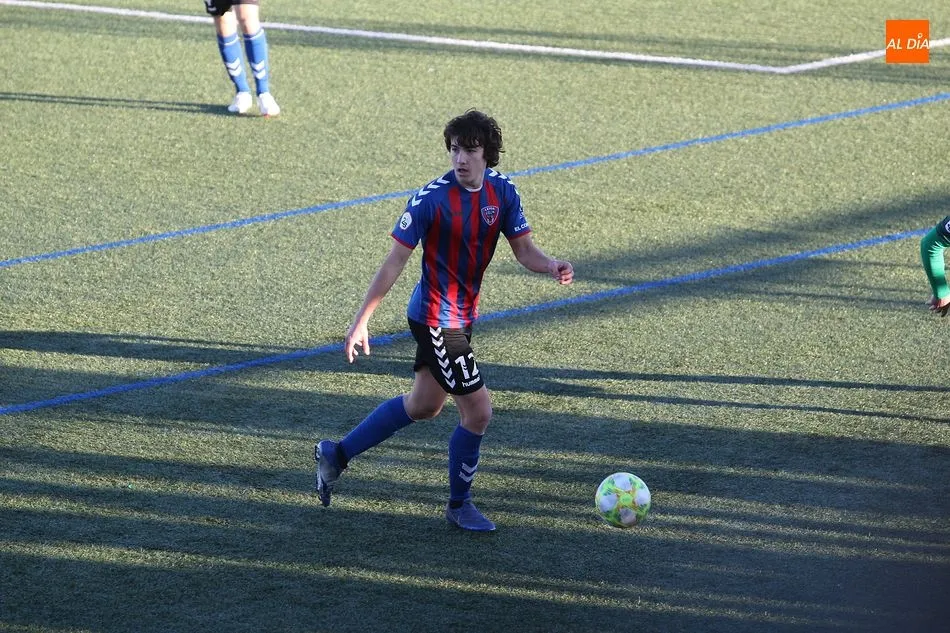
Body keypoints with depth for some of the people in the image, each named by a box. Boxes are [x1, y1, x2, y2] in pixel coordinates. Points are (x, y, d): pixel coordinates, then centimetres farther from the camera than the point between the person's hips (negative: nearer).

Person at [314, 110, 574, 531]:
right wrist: (361, 320, -16)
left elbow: (523, 249, 1)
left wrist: (551, 267, -22)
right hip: (437, 319, -8)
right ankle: (458, 505, 16)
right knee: (478, 410, -5)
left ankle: (336, 454, 37)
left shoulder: (502, 192, -2)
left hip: (462, 317, 8)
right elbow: (395, 262, -16)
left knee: (423, 406, 23)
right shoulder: (430, 199, -20)